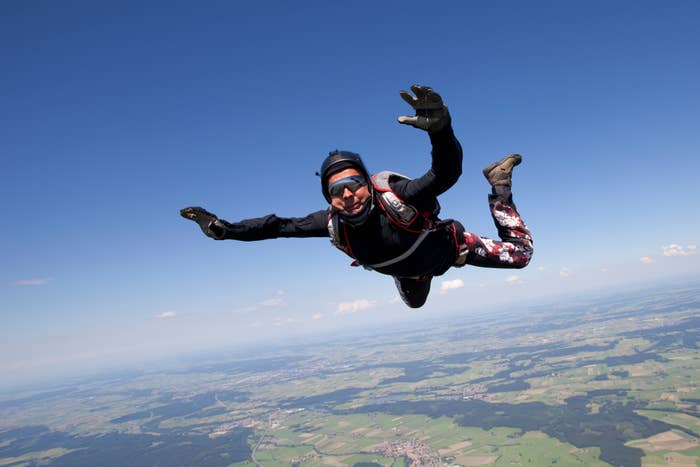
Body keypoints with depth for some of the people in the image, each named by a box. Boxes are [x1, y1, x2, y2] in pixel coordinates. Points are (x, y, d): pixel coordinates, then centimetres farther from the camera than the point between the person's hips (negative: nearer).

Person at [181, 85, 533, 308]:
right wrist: (224, 229, -26)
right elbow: (280, 226, -22)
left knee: (520, 253, 4)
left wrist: (440, 128, -78)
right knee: (414, 302, 35)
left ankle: (498, 184, 19)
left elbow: (447, 173, -58)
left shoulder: (397, 196, -44)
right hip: (410, 270, 4)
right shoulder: (333, 224, -31)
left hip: (448, 246, -4)